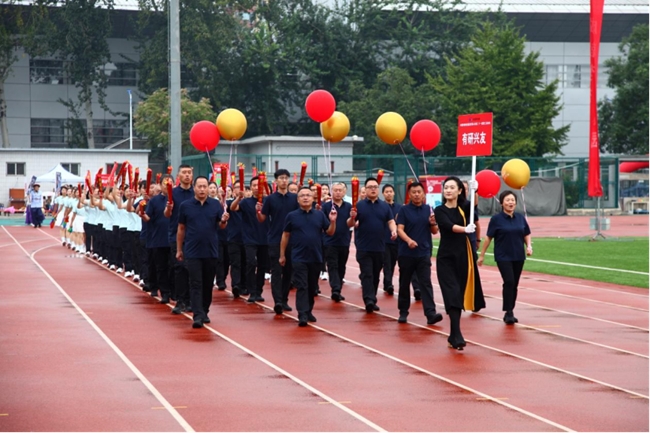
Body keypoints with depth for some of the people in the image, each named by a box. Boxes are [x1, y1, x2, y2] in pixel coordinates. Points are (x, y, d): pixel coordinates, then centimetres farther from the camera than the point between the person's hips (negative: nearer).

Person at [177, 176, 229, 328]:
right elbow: (181, 228, 6)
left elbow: (221, 226, 4)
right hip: (192, 252, -2)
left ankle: (205, 312, 24)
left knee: (208, 284, 11)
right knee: (196, 284, -6)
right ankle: (197, 315, -11)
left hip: (211, 251, 2)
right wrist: (179, 250, 7)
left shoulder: (216, 204, 2)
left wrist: (224, 221, -19)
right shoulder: (185, 205, -1)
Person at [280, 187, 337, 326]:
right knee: (301, 286, -9)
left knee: (312, 287, 12)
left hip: (316, 257, 3)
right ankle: (302, 315, -15)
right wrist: (282, 255, 5)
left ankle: (308, 311, 26)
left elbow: (330, 233, 7)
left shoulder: (320, 215, 4)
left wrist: (333, 221, -12)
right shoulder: (292, 216, 0)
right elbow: (285, 235, 5)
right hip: (299, 257, -3)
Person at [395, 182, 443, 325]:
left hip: (424, 253, 1)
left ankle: (431, 313, -15)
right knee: (404, 283, 8)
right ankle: (403, 312, 19)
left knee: (425, 283, -6)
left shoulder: (428, 209, 7)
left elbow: (434, 231, 11)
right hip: (406, 253, -1)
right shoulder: (404, 210, -1)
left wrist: (433, 223, -12)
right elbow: (400, 229, -9)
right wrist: (409, 240, -27)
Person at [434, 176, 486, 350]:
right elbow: (449, 226, -22)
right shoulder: (440, 211, -4)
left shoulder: (465, 207, 5)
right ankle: (456, 335, -20)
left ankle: (454, 335, 17)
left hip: (464, 256, 3)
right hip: (446, 257, -3)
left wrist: (474, 192, -36)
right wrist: (465, 229, -40)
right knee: (452, 294, -14)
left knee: (460, 295, 7)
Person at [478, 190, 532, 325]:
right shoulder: (496, 219, -6)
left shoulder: (520, 218, 5)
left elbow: (527, 235, 14)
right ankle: (508, 313, -11)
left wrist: (529, 246, -5)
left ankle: (510, 312, 19)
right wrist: (482, 255, 0)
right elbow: (489, 237, -2)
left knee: (514, 284, 8)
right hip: (503, 257, -4)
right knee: (509, 282, -16)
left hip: (518, 257, 4)